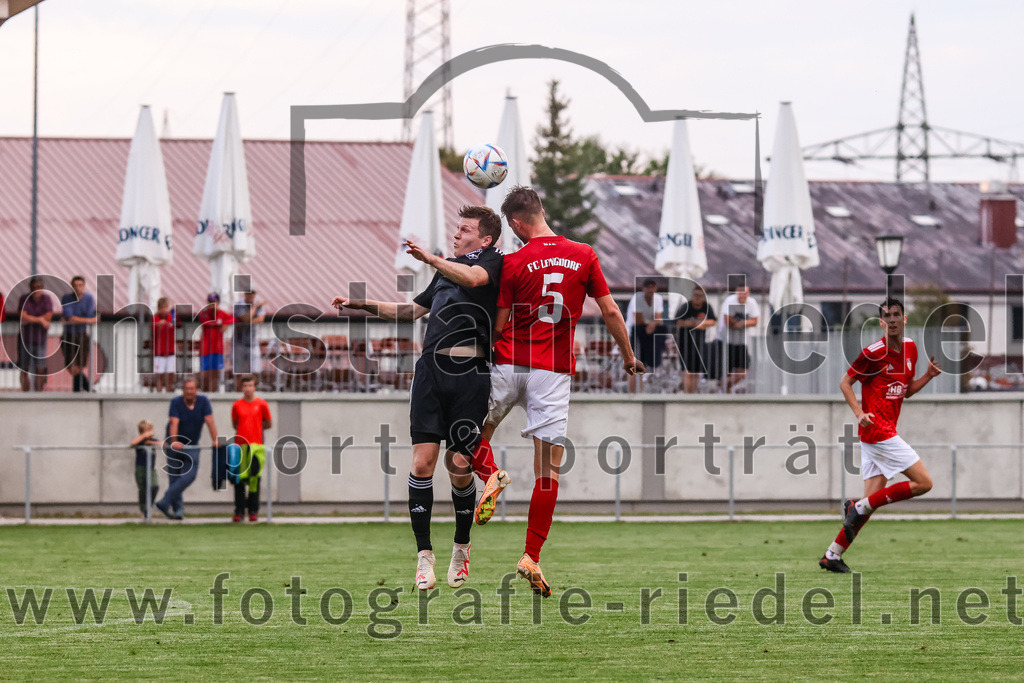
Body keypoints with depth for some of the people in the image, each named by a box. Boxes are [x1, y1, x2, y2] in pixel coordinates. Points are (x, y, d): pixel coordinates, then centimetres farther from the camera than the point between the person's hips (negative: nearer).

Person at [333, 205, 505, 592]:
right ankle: (424, 555, -1)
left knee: (459, 466, -3)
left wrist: (430, 259, -22)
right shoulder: (448, 268, 25)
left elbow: (473, 277, -21)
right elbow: (414, 310, 35)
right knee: (422, 462, -6)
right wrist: (363, 306, 31)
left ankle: (461, 548, 20)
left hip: (470, 374, -5)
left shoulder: (493, 261, 3)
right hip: (431, 370, 5)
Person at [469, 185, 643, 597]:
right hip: (555, 371, 1)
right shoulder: (583, 255, 2)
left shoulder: (513, 263, -5)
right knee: (549, 468, 0)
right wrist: (629, 357, 15)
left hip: (510, 363, -1)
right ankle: (531, 557, -4)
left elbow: (499, 325, -4)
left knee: (478, 431, 22)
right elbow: (610, 311, 4)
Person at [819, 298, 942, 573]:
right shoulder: (874, 353, -10)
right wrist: (859, 413, -16)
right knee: (923, 483, -12)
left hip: (886, 431, 8)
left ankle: (832, 555, 9)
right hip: (877, 430, -8)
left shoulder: (910, 348, 13)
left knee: (873, 499, 5)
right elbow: (845, 383, -3)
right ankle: (859, 507, -6)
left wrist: (928, 376, 5)